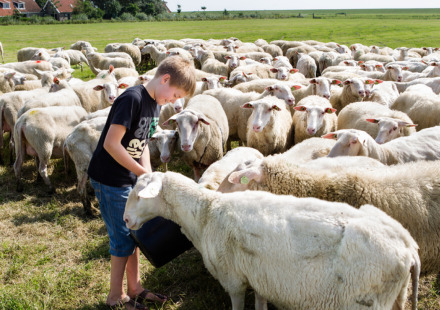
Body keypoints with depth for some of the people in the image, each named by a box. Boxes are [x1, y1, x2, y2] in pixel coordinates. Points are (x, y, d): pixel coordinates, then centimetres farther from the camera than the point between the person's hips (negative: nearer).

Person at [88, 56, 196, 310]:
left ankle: (135, 288, 31)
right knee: (123, 239, 1)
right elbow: (111, 144, -27)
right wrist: (143, 173, -21)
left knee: (134, 233, 16)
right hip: (110, 179, -9)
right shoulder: (132, 99, -23)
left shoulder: (155, 104, 6)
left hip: (131, 178, 9)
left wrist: (149, 174, -3)